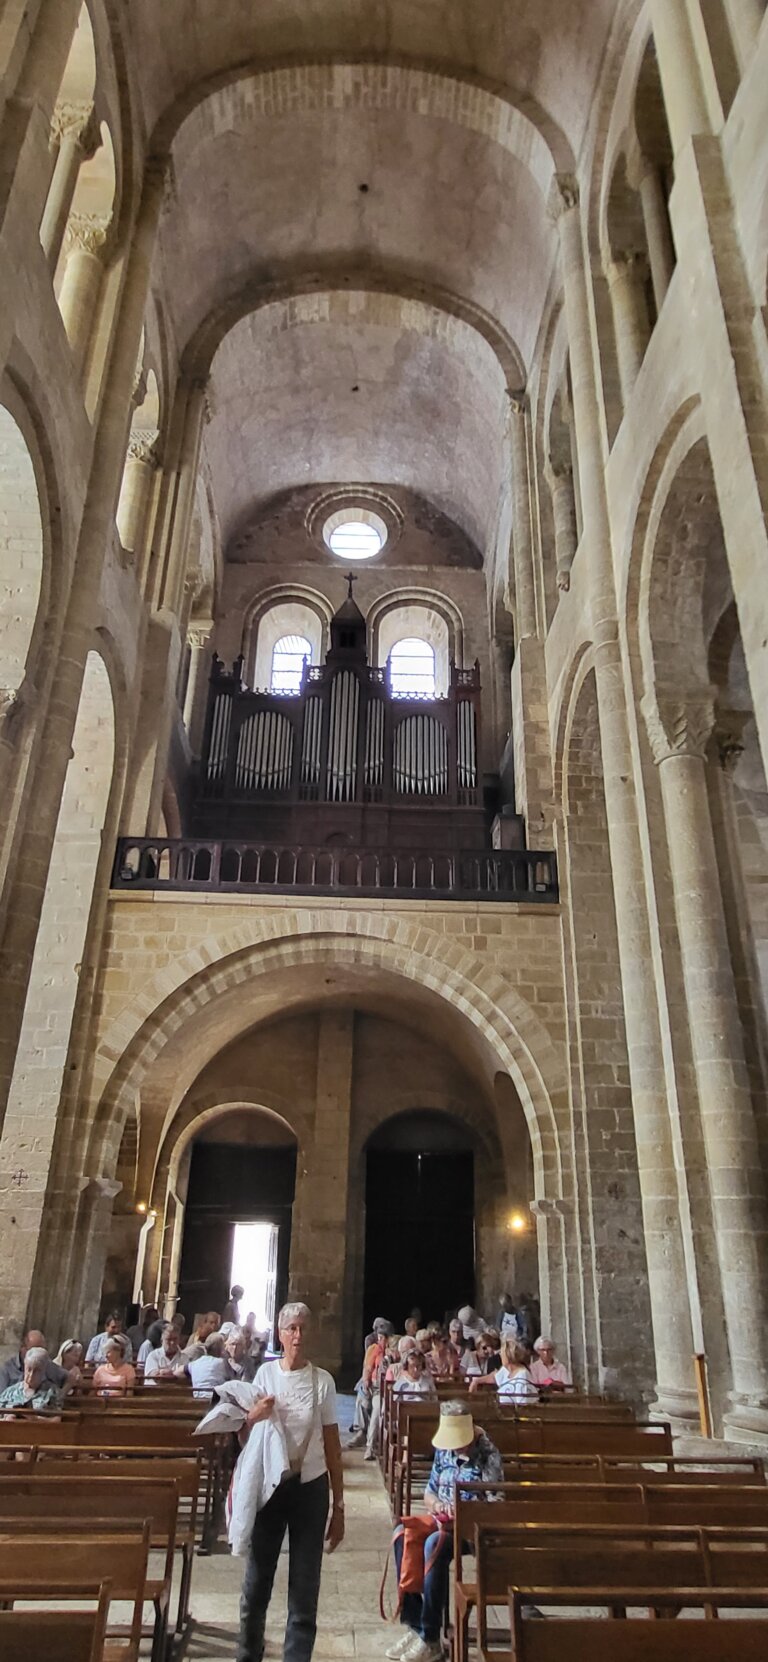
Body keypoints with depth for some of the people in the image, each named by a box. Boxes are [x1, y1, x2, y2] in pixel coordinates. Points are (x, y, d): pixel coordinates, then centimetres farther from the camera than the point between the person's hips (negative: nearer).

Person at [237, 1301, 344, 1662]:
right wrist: (253, 1415, -20)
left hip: (310, 1488, 0)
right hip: (269, 1484, 1)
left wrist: (338, 1506, 3)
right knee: (256, 1581, 12)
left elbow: (332, 1447, 0)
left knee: (305, 1590, 8)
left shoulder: (323, 1381, -6)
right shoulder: (265, 1373, -5)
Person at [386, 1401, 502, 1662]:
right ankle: (413, 1624, -15)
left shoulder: (488, 1455, -13)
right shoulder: (444, 1452, 6)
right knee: (402, 1535, -22)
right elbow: (429, 1493, 14)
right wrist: (436, 1504, -9)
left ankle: (430, 1639, -23)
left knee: (435, 1544, -33)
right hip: (445, 1521, 6)